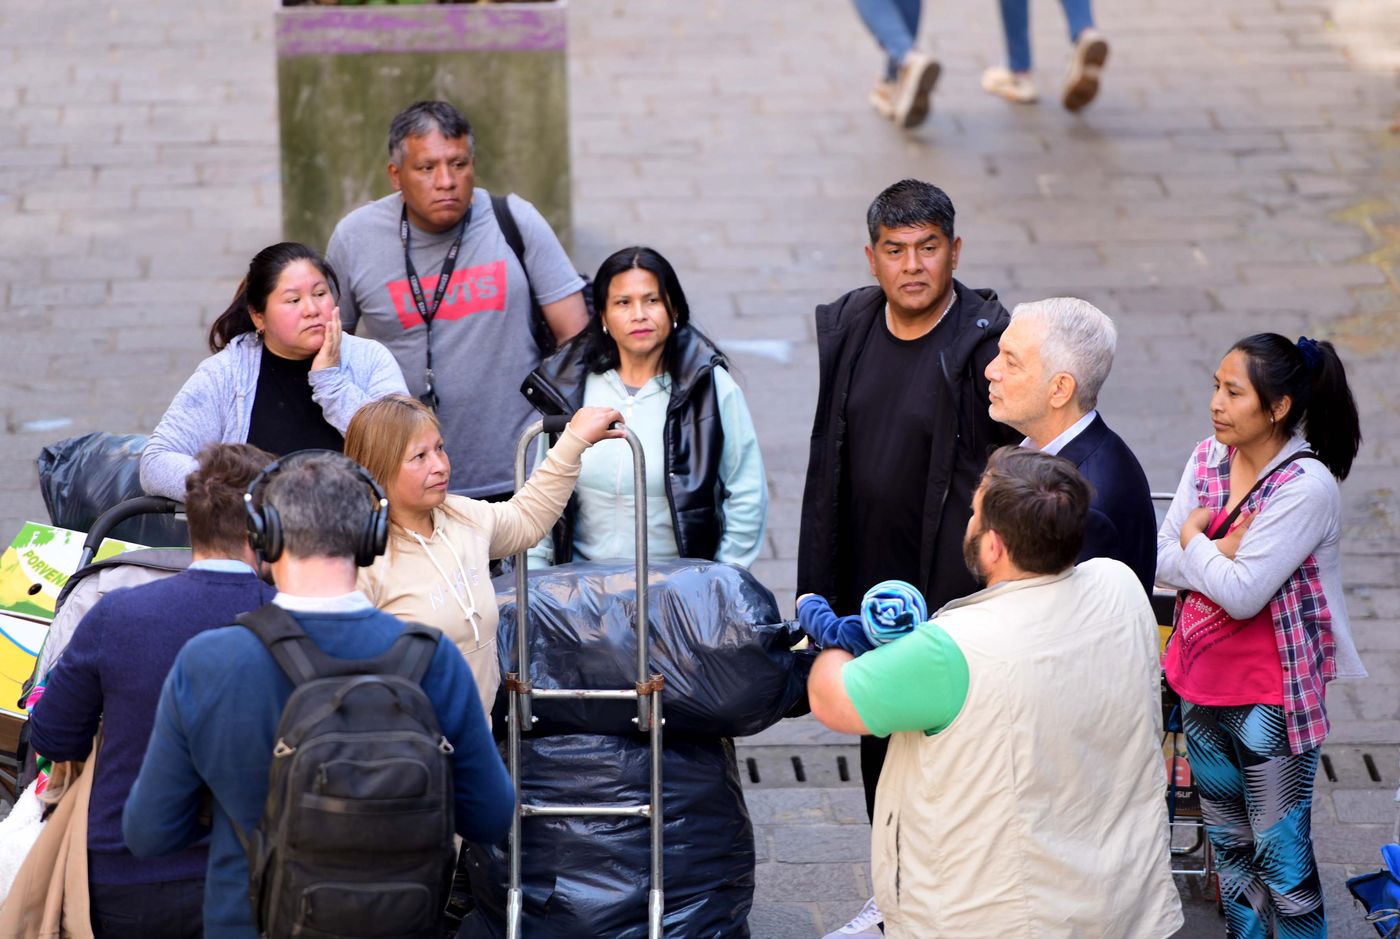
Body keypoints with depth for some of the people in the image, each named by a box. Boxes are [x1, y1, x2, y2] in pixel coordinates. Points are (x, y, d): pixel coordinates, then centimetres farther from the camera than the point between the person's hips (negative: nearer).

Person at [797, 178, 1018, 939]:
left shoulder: (986, 344, -15)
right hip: (869, 583, 6)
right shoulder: (849, 328, 3)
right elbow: (828, 461, 10)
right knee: (879, 740, 18)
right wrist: (818, 584, 9)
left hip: (952, 587, -6)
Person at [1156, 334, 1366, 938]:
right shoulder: (1209, 458, 1)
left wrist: (1195, 544, -8)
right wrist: (1220, 556, -18)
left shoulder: (1307, 486, -20)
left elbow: (1242, 594, -23)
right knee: (1228, 843, 19)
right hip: (1203, 683, 7)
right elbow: (1162, 564, -1)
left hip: (1269, 695, -7)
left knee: (1280, 856, 0)